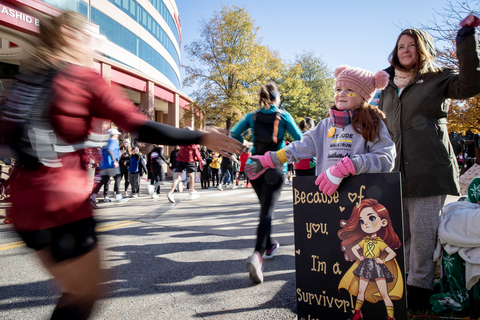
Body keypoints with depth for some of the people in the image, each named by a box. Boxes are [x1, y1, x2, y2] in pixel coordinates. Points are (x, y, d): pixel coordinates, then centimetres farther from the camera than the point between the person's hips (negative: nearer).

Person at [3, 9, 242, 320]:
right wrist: (202, 137, -11)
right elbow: (142, 128, -15)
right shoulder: (85, 77, -8)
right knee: (86, 295, 9)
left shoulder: (28, 79, 12)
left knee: (75, 290, 22)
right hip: (64, 204, -8)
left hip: (25, 204, 8)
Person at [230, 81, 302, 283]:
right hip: (275, 169, -4)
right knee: (267, 211, -9)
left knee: (264, 207, 21)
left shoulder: (252, 117, 5)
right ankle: (257, 254, -27)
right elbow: (300, 140, -6)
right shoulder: (283, 116, -3)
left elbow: (233, 135, 0)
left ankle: (269, 245, 36)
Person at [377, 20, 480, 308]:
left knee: (423, 232, -3)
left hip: (429, 170, -4)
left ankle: (419, 286, 9)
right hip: (396, 171, 5)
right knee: (400, 232, 10)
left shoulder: (438, 79, 5)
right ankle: (401, 283, 22)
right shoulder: (389, 86, 19)